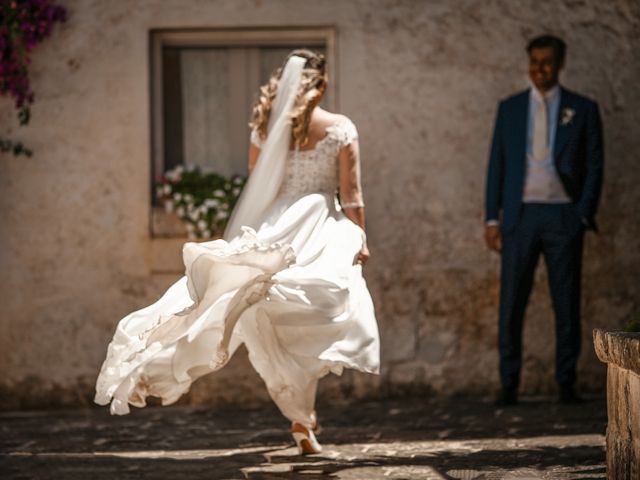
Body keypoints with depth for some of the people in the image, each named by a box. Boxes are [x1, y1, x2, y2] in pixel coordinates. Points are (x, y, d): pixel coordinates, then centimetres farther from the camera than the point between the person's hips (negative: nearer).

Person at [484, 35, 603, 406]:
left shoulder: (583, 110, 7)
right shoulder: (510, 108, 11)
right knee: (511, 303, -2)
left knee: (567, 303, 1)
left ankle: (567, 383, 8)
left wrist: (584, 214, -6)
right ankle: (509, 384, 2)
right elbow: (497, 164, 11)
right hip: (520, 215, 1)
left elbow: (594, 166, 5)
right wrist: (493, 218, 4)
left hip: (563, 215, -1)